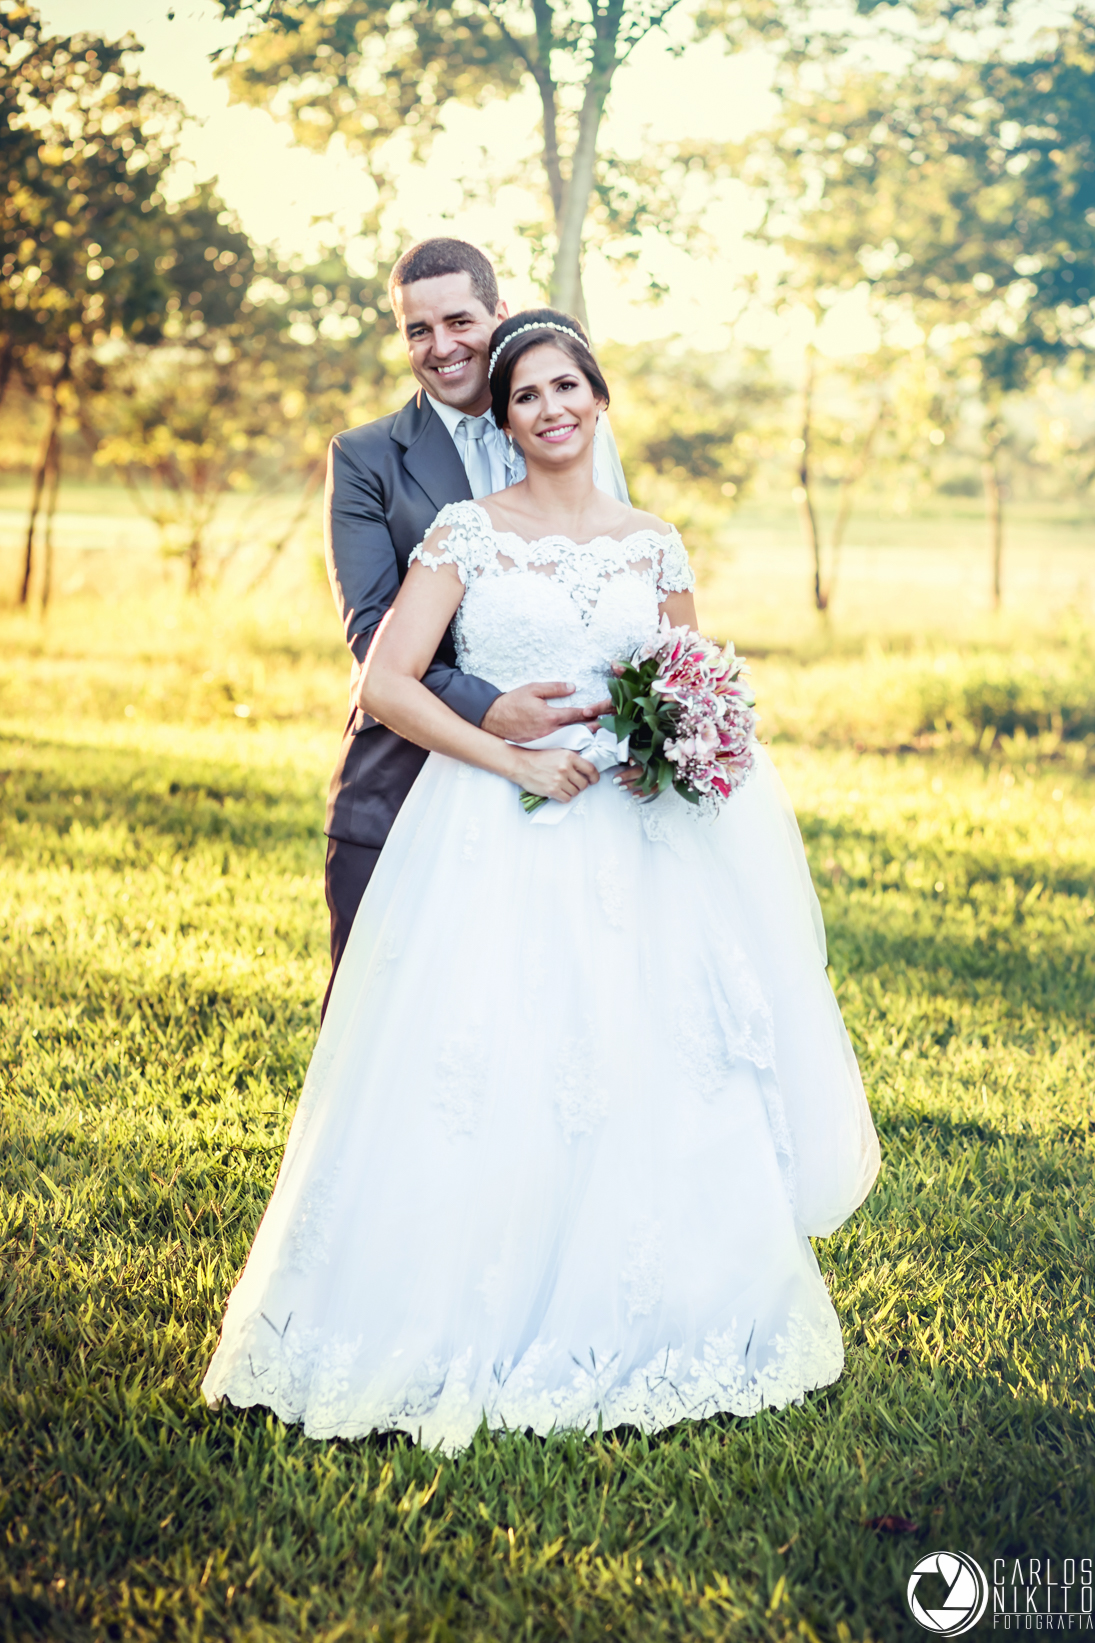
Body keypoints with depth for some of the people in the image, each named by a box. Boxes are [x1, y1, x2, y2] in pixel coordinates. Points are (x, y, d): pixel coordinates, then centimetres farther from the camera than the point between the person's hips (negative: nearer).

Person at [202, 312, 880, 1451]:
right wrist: (513, 759, -14)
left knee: (642, 1077, 1)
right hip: (491, 842, -3)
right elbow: (385, 683, -8)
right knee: (487, 1073, -7)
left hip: (623, 848, 3)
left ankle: (622, 1326, 17)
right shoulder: (468, 532, 0)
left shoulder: (654, 546, 10)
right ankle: (475, 1325, 7)